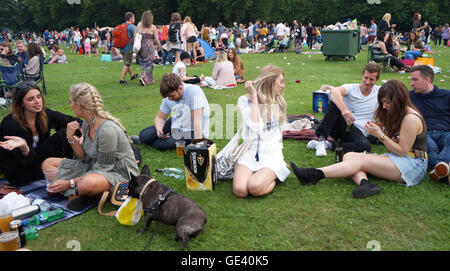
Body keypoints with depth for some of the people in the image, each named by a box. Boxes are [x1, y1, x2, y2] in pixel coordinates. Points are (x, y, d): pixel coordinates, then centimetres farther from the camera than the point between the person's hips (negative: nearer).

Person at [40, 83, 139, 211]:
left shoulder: (107, 130, -26)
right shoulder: (87, 124, 0)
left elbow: (103, 168, -21)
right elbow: (85, 157, 6)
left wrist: (70, 183, -19)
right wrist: (71, 138, -9)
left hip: (120, 173, -9)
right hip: (95, 166, 9)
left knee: (88, 183, -43)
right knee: (48, 163, 5)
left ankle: (73, 191, -7)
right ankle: (75, 194, -15)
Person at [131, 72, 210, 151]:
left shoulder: (194, 91, -26)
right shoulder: (169, 97, -7)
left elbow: (197, 120, -32)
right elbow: (159, 117, 3)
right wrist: (159, 129, -20)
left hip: (193, 131, -5)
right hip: (176, 126, 6)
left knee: (162, 144, -24)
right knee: (144, 135, -9)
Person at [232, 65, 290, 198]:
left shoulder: (279, 102, 12)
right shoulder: (245, 100, -1)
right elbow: (255, 127, -16)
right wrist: (254, 96, -12)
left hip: (272, 153, 1)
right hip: (250, 152, -1)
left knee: (255, 187, -28)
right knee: (240, 190, -27)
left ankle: (274, 176, 3)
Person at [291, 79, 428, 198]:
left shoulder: (411, 118, -15)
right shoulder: (398, 114, 15)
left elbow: (402, 151, -15)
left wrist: (380, 134, -18)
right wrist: (378, 131, -5)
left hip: (413, 165, -9)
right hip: (396, 158, 9)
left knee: (361, 160, -26)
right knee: (349, 155, -12)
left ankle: (315, 174, -37)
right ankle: (365, 183, -40)